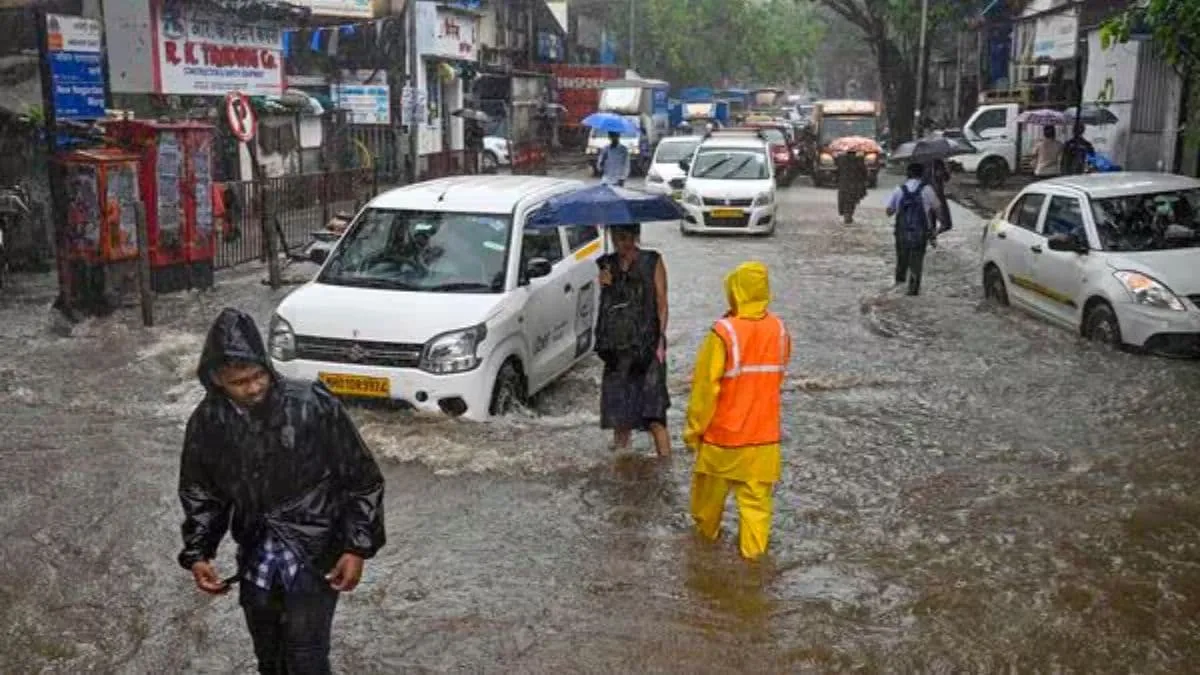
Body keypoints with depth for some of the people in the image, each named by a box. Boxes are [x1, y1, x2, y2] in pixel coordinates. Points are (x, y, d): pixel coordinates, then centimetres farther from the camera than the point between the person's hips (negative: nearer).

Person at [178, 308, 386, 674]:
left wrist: (357, 547, -14)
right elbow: (200, 493, 9)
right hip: (256, 555, 4)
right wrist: (197, 554, -3)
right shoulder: (207, 423, -8)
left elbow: (362, 479, -10)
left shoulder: (314, 405, -20)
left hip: (315, 551, -4)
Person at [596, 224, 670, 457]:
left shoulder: (652, 262, 2)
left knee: (654, 415, -11)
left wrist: (660, 341, -10)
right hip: (617, 348, 5)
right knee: (619, 413, 9)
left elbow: (662, 305, -1)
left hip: (646, 347, -4)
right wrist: (604, 286, -3)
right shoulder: (608, 264, 14)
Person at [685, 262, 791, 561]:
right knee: (756, 496, 11)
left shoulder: (723, 332, -21)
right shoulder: (780, 330, -6)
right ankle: (753, 548, 14)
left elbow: (705, 387, -16)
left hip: (723, 433, -3)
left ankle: (706, 530, 39)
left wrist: (694, 428, -6)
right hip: (764, 432, 3)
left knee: (711, 488, 20)